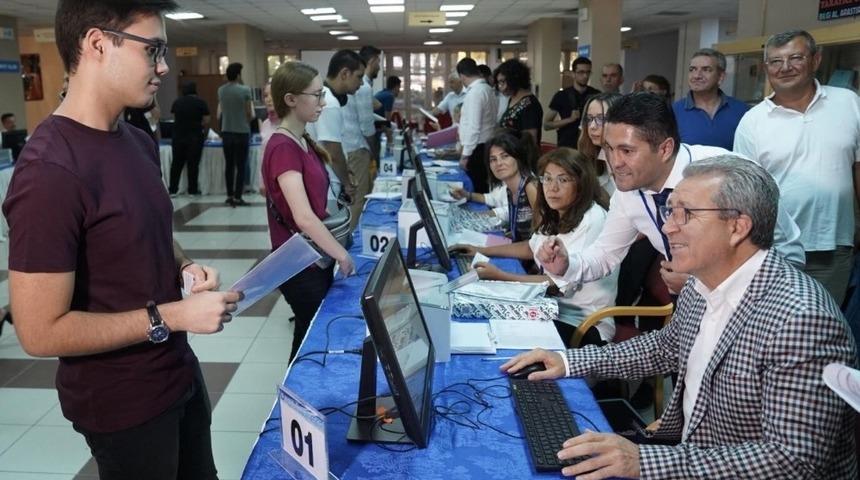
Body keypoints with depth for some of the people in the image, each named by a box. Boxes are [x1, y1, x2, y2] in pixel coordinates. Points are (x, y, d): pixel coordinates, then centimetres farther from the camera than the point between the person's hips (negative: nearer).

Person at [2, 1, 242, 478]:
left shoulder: (139, 142, 1)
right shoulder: (50, 170, -27)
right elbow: (40, 332, -25)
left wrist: (184, 268, -3)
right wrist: (171, 315, -24)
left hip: (179, 371, 8)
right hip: (121, 403, -8)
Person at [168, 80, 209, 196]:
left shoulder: (177, 102, 8)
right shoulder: (200, 102, -3)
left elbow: (174, 118, 11)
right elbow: (206, 121, -6)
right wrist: (204, 133, 8)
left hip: (178, 136, 3)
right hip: (195, 137, -3)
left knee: (176, 163, 9)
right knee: (193, 164, 2)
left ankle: (172, 189, 11)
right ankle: (192, 190, 6)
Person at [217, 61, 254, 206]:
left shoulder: (221, 90, 4)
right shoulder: (245, 90, -11)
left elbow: (220, 114, 11)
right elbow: (249, 114, -4)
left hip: (226, 132, 5)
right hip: (242, 132, -5)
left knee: (229, 164, 12)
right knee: (241, 165, 0)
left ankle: (230, 196, 16)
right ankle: (237, 197, -1)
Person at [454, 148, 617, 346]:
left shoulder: (592, 219, -21)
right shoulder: (554, 215, 5)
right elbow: (533, 247, 26)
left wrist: (500, 276, -21)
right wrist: (483, 250, 19)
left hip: (585, 324, -7)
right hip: (554, 309, 8)